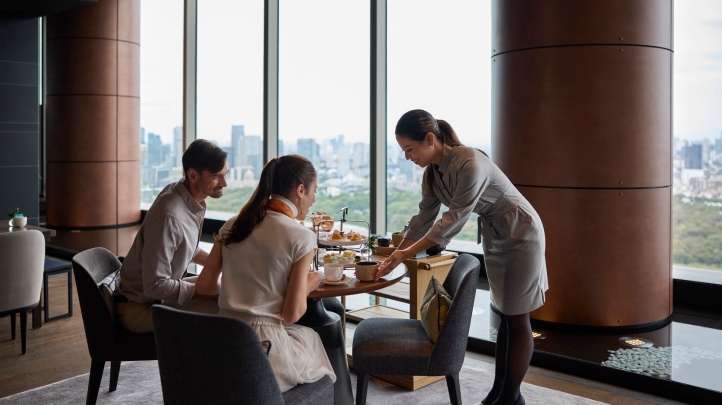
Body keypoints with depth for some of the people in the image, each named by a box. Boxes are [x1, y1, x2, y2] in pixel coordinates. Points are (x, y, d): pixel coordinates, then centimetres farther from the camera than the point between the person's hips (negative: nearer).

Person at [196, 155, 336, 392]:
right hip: (265, 349, -5)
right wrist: (308, 285, 7)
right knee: (315, 339, 26)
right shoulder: (302, 238, -13)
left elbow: (205, 286, 9)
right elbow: (291, 314, -11)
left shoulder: (233, 225, 3)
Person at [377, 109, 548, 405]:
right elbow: (424, 218, 1)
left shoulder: (470, 164, -30)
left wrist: (408, 253, -28)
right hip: (494, 238, 8)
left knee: (517, 318, 0)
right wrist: (396, 255, -6)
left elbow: (454, 219, -30)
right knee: (505, 316, 14)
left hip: (520, 234, -8)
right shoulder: (433, 171, -4)